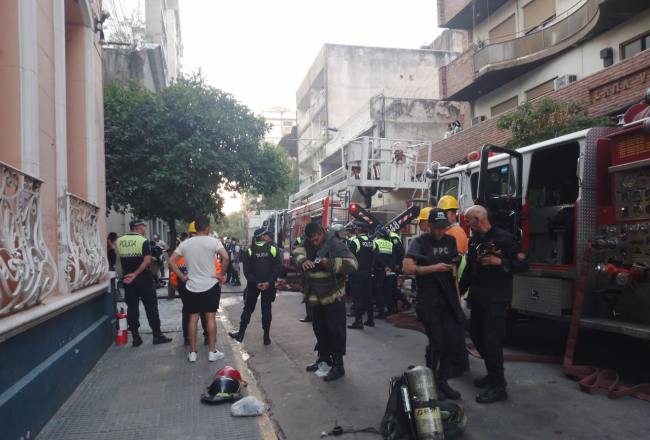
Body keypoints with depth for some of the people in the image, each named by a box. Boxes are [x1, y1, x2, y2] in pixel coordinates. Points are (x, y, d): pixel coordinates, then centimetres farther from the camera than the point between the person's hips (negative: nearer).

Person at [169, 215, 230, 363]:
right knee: (210, 317, 4)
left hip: (191, 287, 3)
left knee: (193, 318, 9)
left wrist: (182, 277, 4)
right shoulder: (213, 241, -9)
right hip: (210, 285, -3)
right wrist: (221, 274, -10)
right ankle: (212, 351, 9)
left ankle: (192, 352, 15)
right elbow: (225, 257, -23)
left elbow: (171, 261, 0)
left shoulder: (185, 243, 2)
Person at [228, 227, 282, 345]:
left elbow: (247, 271, -7)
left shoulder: (249, 251, -1)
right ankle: (267, 337, 10)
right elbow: (277, 268, -11)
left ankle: (240, 334, 12)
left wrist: (256, 282, -10)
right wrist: (269, 282, -14)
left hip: (253, 284, 1)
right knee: (266, 310, 8)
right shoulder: (273, 249, -4)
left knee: (248, 308, 12)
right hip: (268, 284, -1)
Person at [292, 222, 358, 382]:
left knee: (335, 331, -3)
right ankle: (324, 358, 36)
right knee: (319, 330, 19)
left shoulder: (335, 244, -17)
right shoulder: (308, 243, 2)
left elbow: (352, 264, -23)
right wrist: (302, 260, -36)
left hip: (333, 297, -6)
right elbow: (297, 252, -14)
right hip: (315, 297, 7)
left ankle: (338, 366, 8)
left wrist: (330, 263, -31)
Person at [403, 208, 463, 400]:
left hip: (448, 300, 6)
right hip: (429, 301, -5)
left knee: (452, 341, 4)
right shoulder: (420, 242, -5)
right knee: (436, 342, -4)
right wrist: (434, 268, -20)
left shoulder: (450, 241, 12)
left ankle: (442, 381, 20)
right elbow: (408, 268, -16)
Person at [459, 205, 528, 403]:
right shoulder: (474, 240, 10)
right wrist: (460, 290, 19)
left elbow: (523, 265, -11)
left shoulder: (503, 238, -12)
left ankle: (498, 387, 1)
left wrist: (499, 262, -23)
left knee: (491, 340, -8)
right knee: (476, 335, 14)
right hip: (478, 298, 8)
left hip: (496, 299, -8)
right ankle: (492, 374, 30)